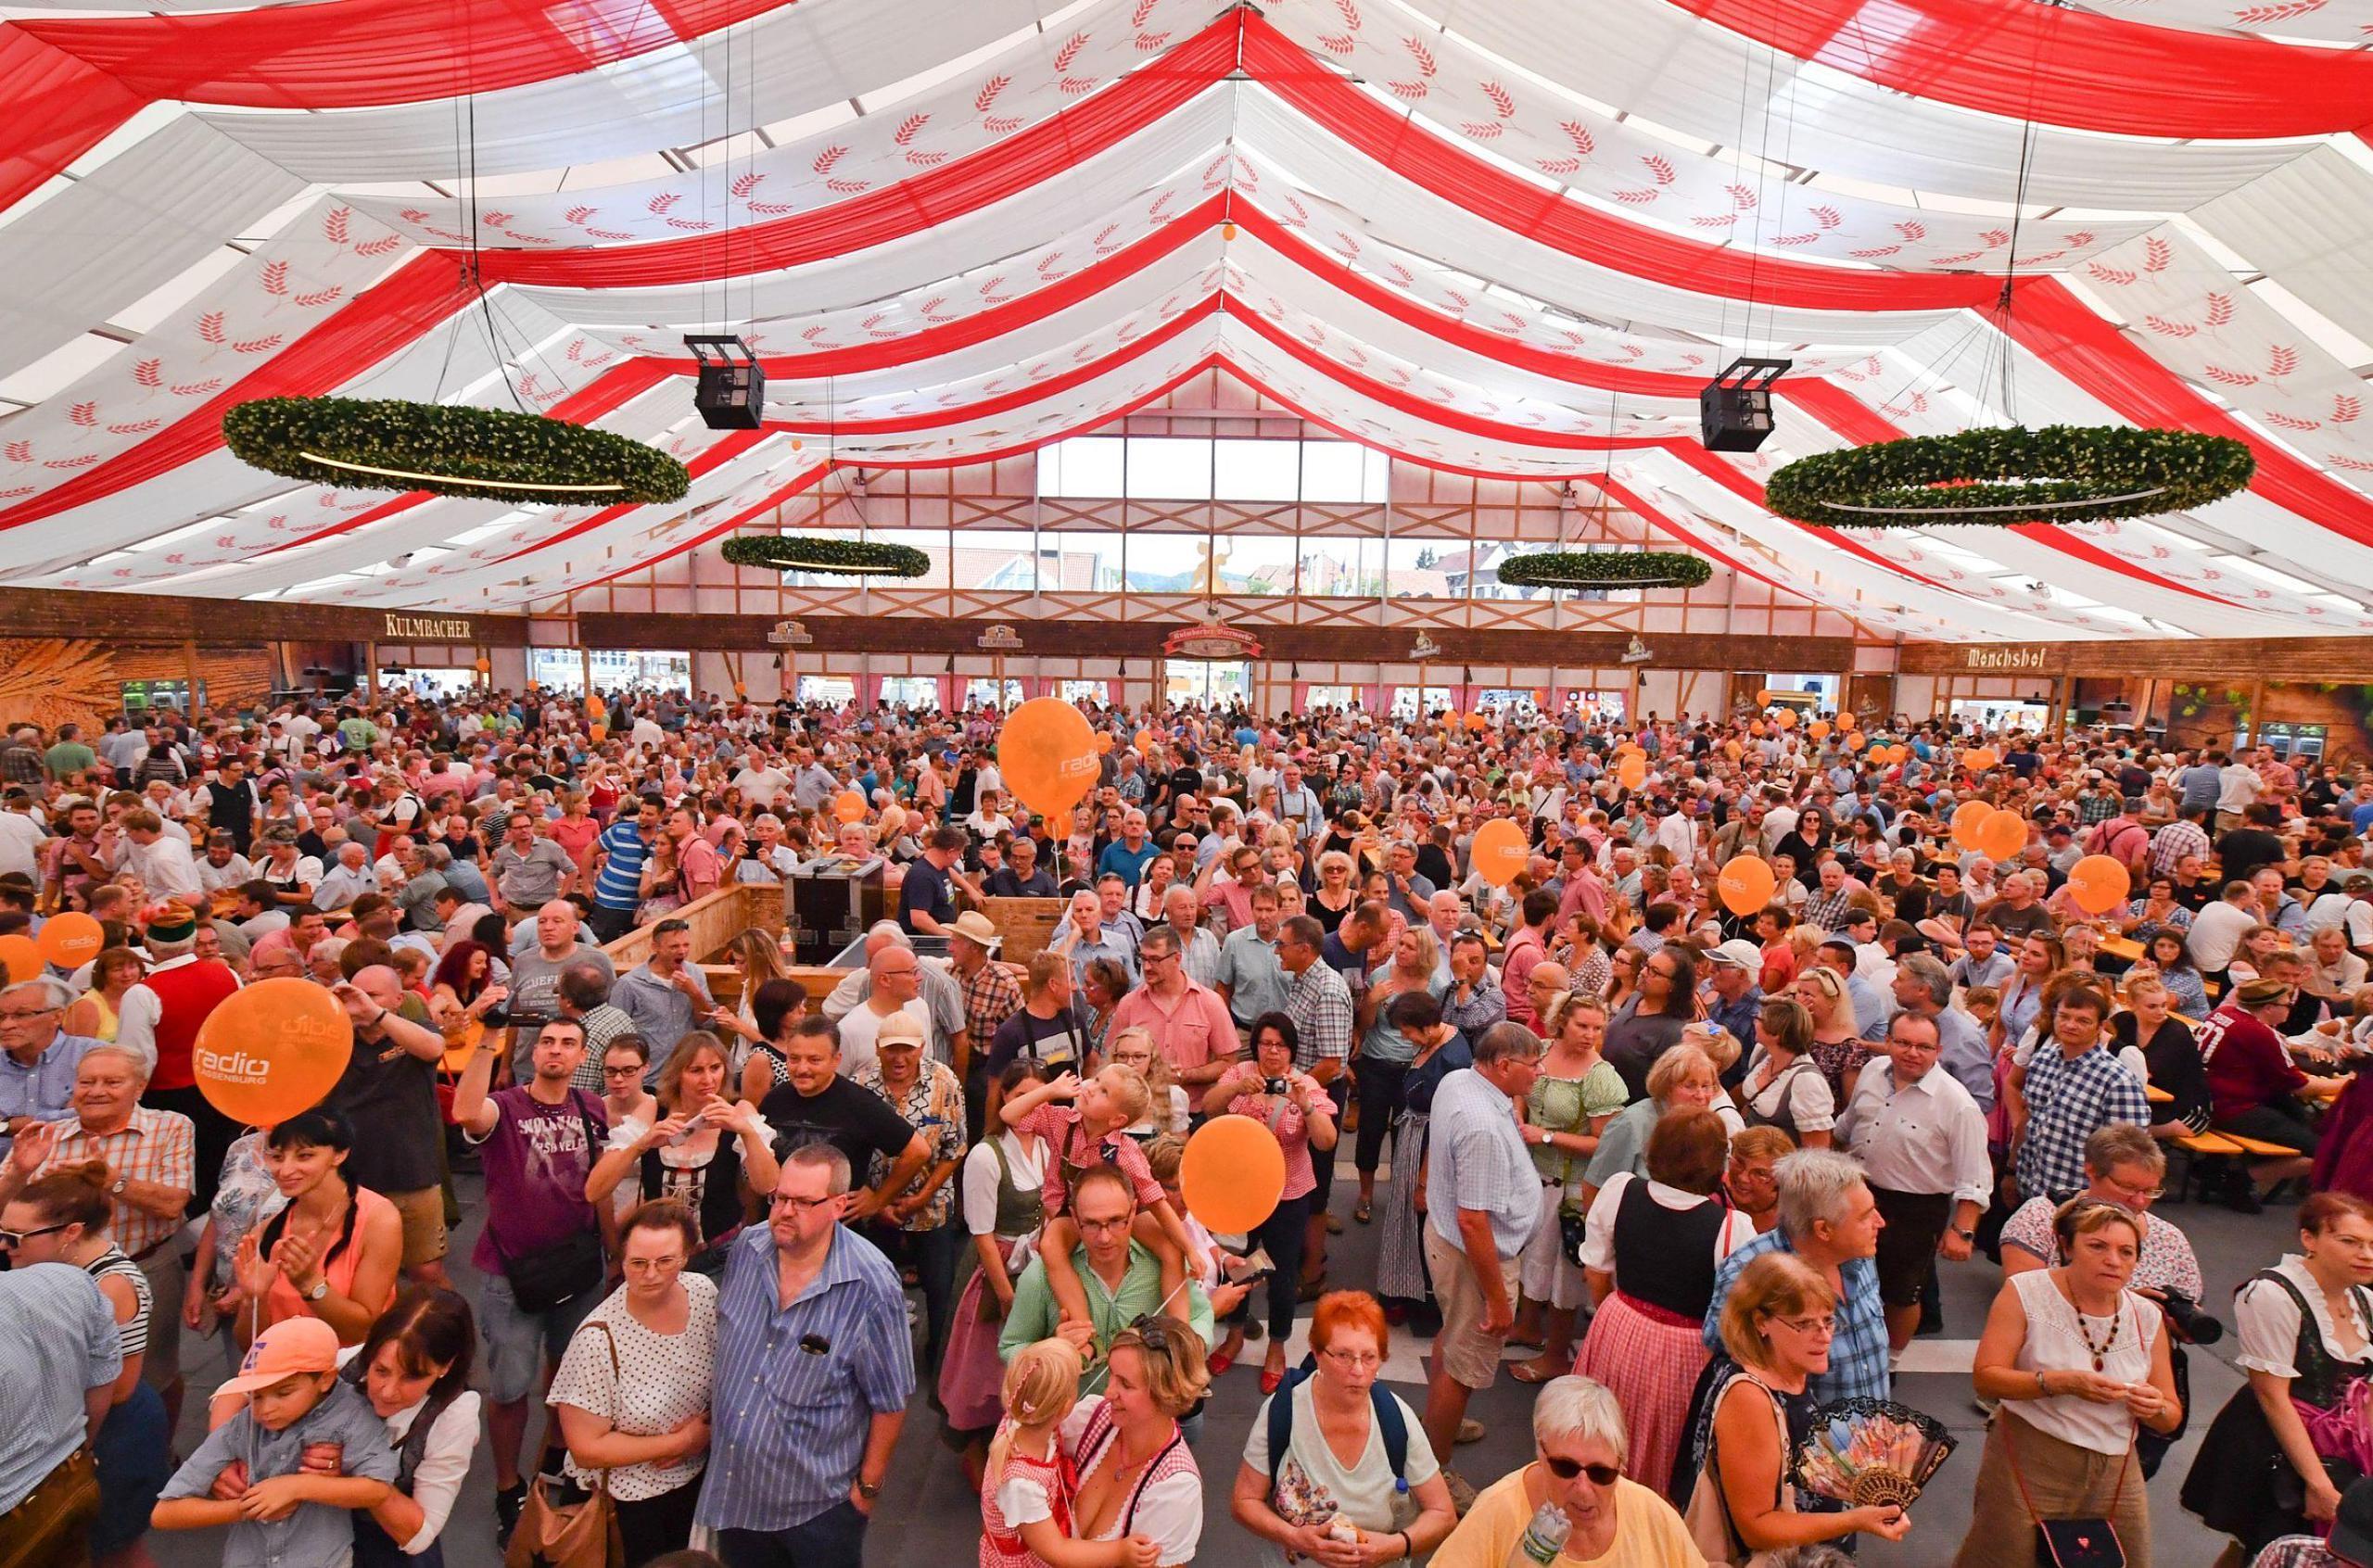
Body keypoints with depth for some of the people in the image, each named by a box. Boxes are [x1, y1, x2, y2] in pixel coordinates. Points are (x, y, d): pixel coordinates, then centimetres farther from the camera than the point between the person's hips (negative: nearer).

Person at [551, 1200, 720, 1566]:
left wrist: (710, 1429, -17)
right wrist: (681, 1441, -20)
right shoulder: (599, 1339, -28)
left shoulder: (704, 1292, -15)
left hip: (698, 1478, 5)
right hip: (626, 1499, -5)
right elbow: (587, 1449, -21)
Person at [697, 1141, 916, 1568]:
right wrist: (714, 1416, 12)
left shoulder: (870, 1286, -26)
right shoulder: (747, 1248, -9)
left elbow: (890, 1401, -15)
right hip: (734, 1487, 5)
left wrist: (868, 1485, -7)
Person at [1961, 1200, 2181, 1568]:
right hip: (2030, 1464, -4)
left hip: (2115, 1475, 4)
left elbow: (2172, 1418, 10)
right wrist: (2062, 1383, -26)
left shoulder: (2146, 1317, 4)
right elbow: (1985, 1378, -14)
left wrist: (2156, 1409, -12)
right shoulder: (2026, 1292, -9)